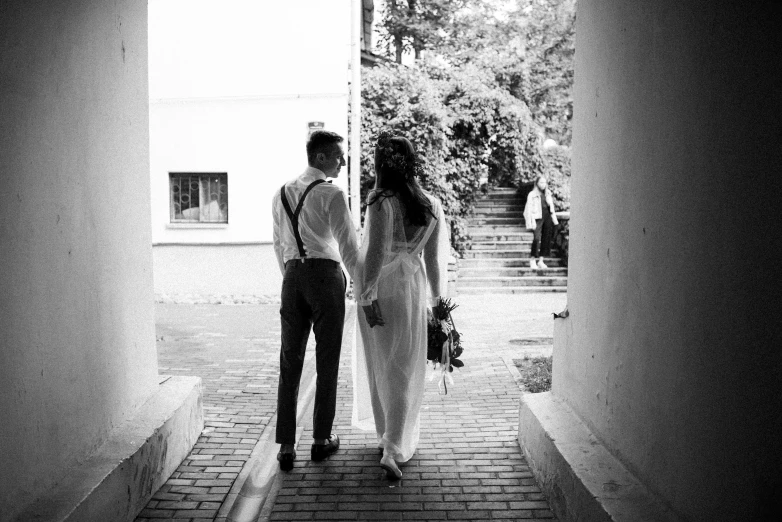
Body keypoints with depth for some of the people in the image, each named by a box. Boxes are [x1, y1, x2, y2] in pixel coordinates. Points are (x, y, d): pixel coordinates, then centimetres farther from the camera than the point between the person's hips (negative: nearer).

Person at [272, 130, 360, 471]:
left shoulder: (281, 194, 13)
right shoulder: (332, 195, -8)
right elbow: (349, 247, -7)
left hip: (292, 276, 5)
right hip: (325, 274, -5)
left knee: (290, 362, 7)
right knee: (327, 362, 7)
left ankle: (286, 446, 5)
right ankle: (321, 439, 17)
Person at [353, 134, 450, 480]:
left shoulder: (381, 202, -14)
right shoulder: (431, 205, 1)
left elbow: (375, 253, -17)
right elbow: (434, 257, 6)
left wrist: (367, 296, -14)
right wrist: (436, 296, 15)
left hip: (380, 289, -3)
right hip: (412, 286, 3)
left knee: (379, 365, 14)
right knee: (405, 370, 7)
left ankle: (385, 435, 28)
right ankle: (394, 448, 1)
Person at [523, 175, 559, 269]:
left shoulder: (548, 194, 14)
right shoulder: (532, 194, -2)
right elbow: (529, 209, -5)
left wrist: (554, 219, 14)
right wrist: (532, 222, -13)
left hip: (547, 217, 5)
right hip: (538, 218, -5)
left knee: (546, 239, 3)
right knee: (537, 238, -17)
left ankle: (541, 261, 11)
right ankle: (532, 260, -5)